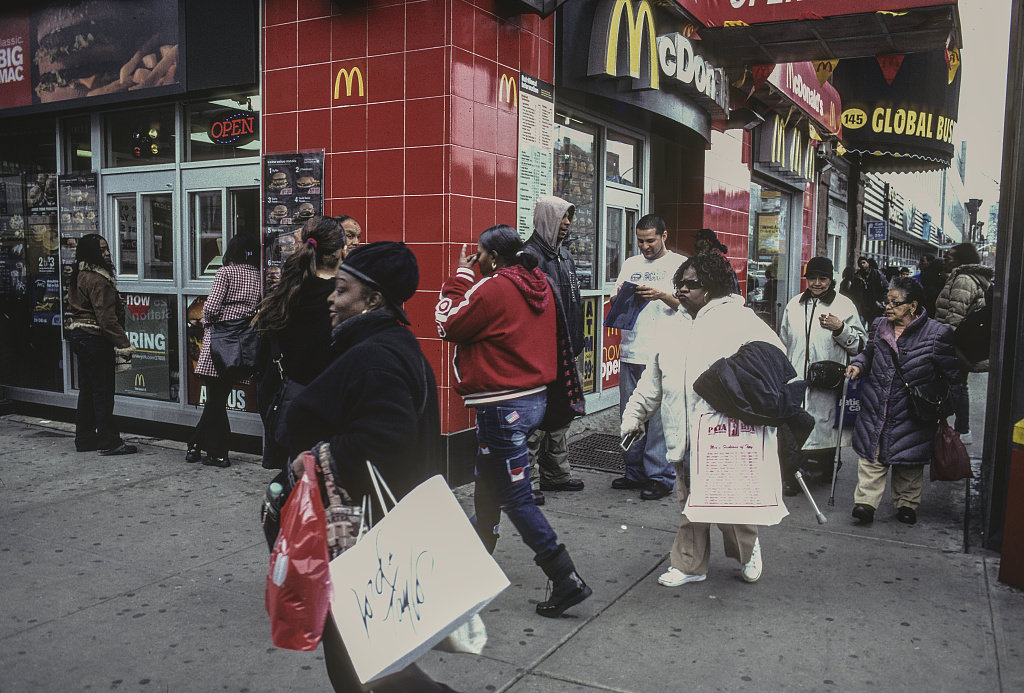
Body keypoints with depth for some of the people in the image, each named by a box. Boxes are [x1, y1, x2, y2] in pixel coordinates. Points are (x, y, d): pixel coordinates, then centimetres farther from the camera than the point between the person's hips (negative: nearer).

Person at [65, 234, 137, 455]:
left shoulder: (78, 276, 13)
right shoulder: (98, 280, -18)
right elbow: (107, 318, -23)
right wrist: (123, 345, -22)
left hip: (78, 335, 10)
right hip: (95, 337, -10)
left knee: (87, 389, 15)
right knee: (102, 390, -4)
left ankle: (85, 439, 22)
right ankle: (108, 441, 0)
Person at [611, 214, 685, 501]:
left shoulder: (679, 264, 3)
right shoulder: (631, 264, 18)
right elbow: (615, 302, 17)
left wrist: (662, 295, -20)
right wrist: (620, 296, -6)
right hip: (630, 351, 5)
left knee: (659, 417, -3)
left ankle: (660, 477, 6)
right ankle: (635, 471, 21)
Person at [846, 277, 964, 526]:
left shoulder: (937, 333, -8)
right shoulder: (879, 326, 5)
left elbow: (952, 375, -1)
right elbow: (868, 353, 22)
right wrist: (858, 365, 1)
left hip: (912, 412, -3)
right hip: (876, 408, 3)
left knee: (909, 462, 10)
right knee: (871, 455, -1)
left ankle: (906, 504, 27)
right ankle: (866, 502, 3)